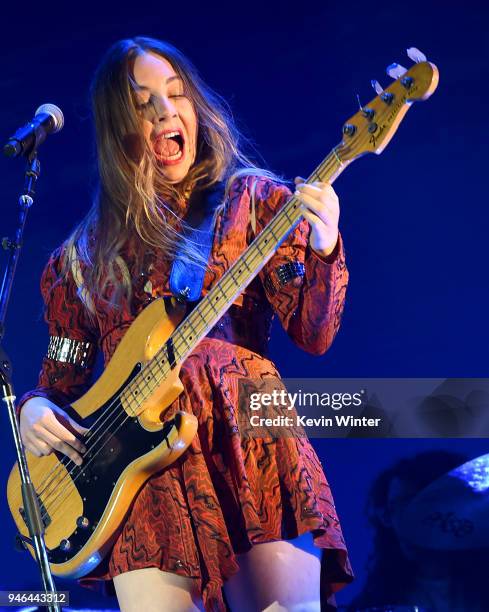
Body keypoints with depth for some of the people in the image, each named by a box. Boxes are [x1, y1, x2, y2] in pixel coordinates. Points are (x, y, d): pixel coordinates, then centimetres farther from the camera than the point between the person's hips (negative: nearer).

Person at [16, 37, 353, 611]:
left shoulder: (253, 201, 9)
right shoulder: (85, 256, 15)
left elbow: (313, 335, -1)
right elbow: (61, 380, 21)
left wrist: (324, 250, -19)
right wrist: (34, 409, -1)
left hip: (249, 439, -1)